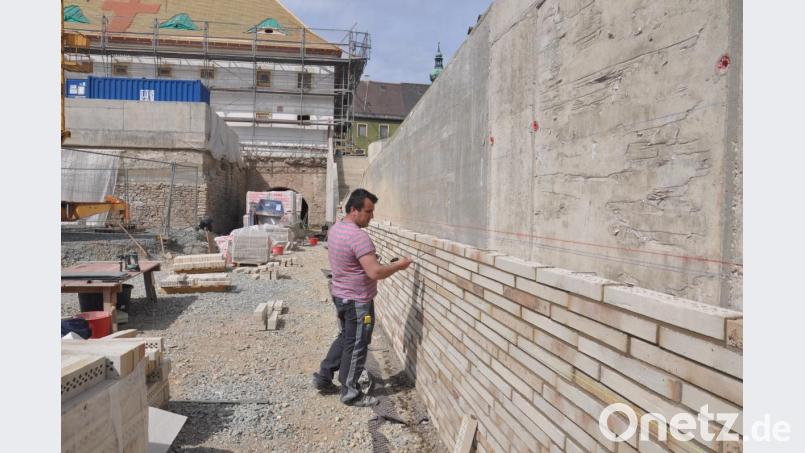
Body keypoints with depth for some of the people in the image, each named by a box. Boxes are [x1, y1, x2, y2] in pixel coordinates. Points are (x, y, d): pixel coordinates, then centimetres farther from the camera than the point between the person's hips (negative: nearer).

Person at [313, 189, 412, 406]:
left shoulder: (335, 229, 5)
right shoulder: (358, 236, -26)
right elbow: (375, 272, -31)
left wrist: (373, 261, 14)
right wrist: (398, 265, -16)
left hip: (340, 295, 9)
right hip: (357, 301, -9)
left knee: (344, 338, 24)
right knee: (356, 346, 5)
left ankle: (323, 377, 31)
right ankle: (351, 394, 18)